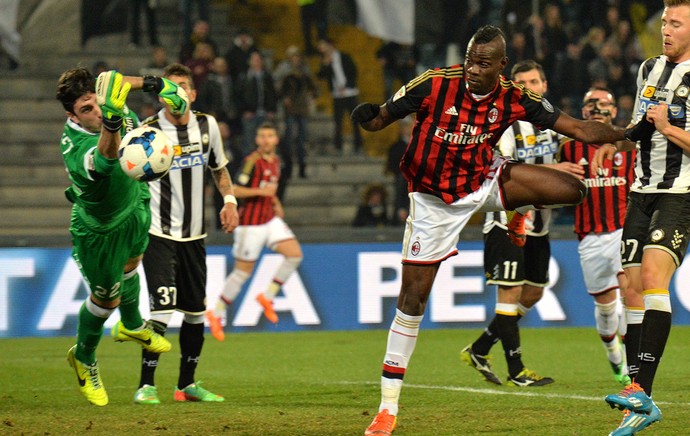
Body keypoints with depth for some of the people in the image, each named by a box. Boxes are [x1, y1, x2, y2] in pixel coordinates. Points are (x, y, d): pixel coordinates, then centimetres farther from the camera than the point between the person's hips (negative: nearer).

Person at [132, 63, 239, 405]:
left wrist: (229, 200, 8)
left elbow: (219, 168, 20)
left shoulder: (207, 126, 5)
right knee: (162, 309, -15)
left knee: (196, 313, 10)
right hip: (159, 234, -6)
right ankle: (146, 385, -6)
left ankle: (187, 384, 23)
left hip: (194, 235, 6)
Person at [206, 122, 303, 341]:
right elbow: (234, 190, -20)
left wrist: (275, 202, 10)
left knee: (295, 254, -8)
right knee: (243, 271, -2)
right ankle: (217, 314, 12)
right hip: (251, 222, -7)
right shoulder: (252, 161, -16)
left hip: (270, 219, 7)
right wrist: (260, 191, -28)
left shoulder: (276, 161, 9)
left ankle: (268, 297, 7)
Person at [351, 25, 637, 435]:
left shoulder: (514, 99, -14)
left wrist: (625, 134, -18)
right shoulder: (434, 85, -21)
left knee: (572, 189, -15)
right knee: (412, 297, -7)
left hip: (484, 182, 3)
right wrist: (368, 117, -35)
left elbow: (577, 127, -9)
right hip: (434, 199, -2)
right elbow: (382, 118, -12)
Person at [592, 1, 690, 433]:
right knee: (632, 290, 1)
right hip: (644, 191, 7)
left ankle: (641, 388, -29)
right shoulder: (650, 69, 14)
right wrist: (614, 143, 13)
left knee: (653, 276, -25)